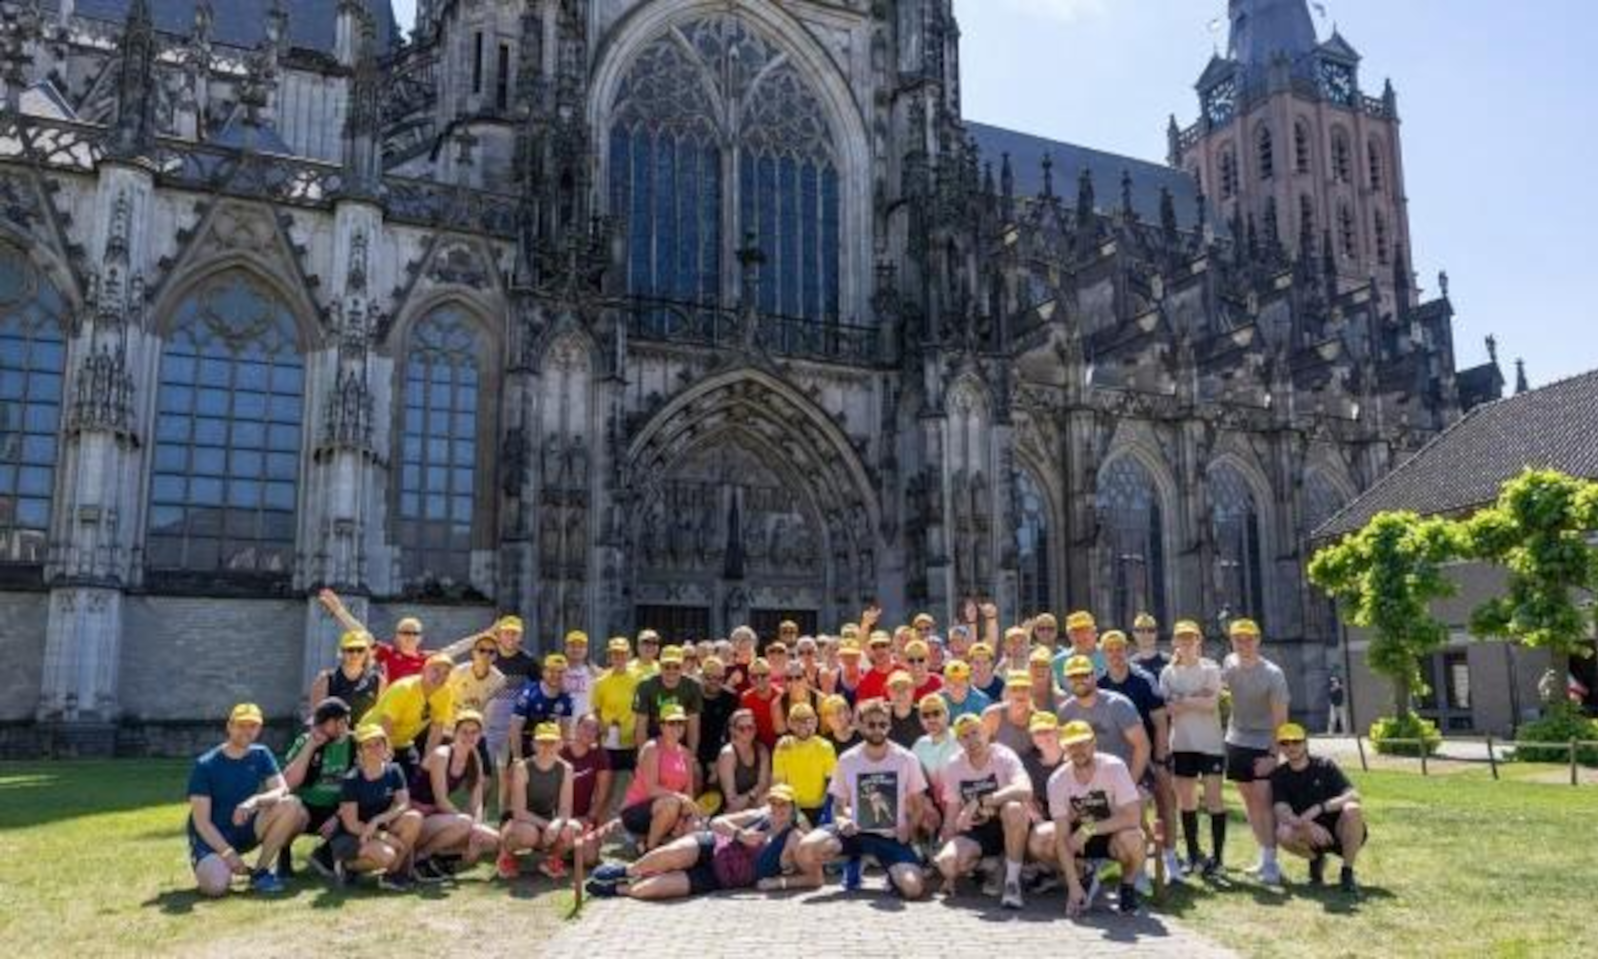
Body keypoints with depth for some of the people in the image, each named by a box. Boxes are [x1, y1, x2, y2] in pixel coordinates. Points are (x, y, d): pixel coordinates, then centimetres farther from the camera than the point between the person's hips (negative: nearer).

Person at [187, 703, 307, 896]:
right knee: (216, 886, -33)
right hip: (211, 837, -4)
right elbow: (201, 821, -15)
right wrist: (228, 853, -24)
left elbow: (282, 790, -12)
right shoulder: (205, 765, -12)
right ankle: (211, 867, 5)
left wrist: (255, 801, -33)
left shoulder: (261, 755, 1)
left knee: (291, 806, -22)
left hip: (245, 830, 4)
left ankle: (260, 871, -10)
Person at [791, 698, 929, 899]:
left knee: (913, 889, -28)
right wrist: (841, 820, -15)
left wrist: (908, 827, -12)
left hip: (892, 837, -1)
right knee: (806, 847, -28)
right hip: (855, 832, 1)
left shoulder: (906, 759, -4)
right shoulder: (847, 760, -2)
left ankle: (894, 873, 12)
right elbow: (838, 803, 7)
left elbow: (918, 803, 6)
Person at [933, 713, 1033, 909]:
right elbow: (951, 817, 5)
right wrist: (946, 850, -2)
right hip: (976, 832, 3)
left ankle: (1013, 881, -22)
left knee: (1014, 808, -37)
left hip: (1011, 828, -2)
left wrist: (980, 803, -35)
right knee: (947, 861, -27)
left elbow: (1025, 790, -34)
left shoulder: (1004, 757, -13)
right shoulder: (953, 767, 0)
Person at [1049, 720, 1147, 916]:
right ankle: (1084, 879, 6)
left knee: (1130, 838, -38)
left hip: (1113, 835, -3)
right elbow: (1062, 836, -19)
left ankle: (1128, 885, -3)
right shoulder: (1057, 780, -17)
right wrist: (1073, 886, -26)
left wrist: (1089, 829, -31)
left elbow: (1133, 817, -28)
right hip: (1081, 835, 3)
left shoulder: (1114, 767, -23)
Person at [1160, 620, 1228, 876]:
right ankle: (1193, 855, 18)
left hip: (1210, 742, -3)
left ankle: (1217, 856, 4)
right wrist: (1196, 700, -13)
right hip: (1181, 743, 3)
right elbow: (1167, 707, -4)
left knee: (1214, 797, -2)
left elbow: (1211, 703, -15)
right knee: (1185, 799, 8)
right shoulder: (1168, 672, 6)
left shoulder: (1210, 669, -3)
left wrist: (1181, 701, -10)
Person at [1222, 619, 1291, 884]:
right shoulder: (1230, 664, -1)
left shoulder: (1272, 675, -16)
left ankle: (1270, 862, -8)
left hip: (1263, 746, -6)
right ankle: (1265, 856, 20)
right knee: (1249, 800, 10)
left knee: (1264, 800, -11)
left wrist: (1273, 755, -20)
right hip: (1236, 741, 6)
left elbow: (1280, 718, -16)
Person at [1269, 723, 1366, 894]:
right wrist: (1309, 826, -35)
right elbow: (1283, 814, -15)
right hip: (1312, 836, 1)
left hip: (1339, 832, -1)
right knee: (1284, 834, -30)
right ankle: (1316, 860, 4)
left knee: (1352, 810, -32)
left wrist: (1318, 808, -31)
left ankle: (1347, 873, -13)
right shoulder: (1279, 776, -2)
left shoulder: (1324, 766, -6)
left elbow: (1354, 796, -19)